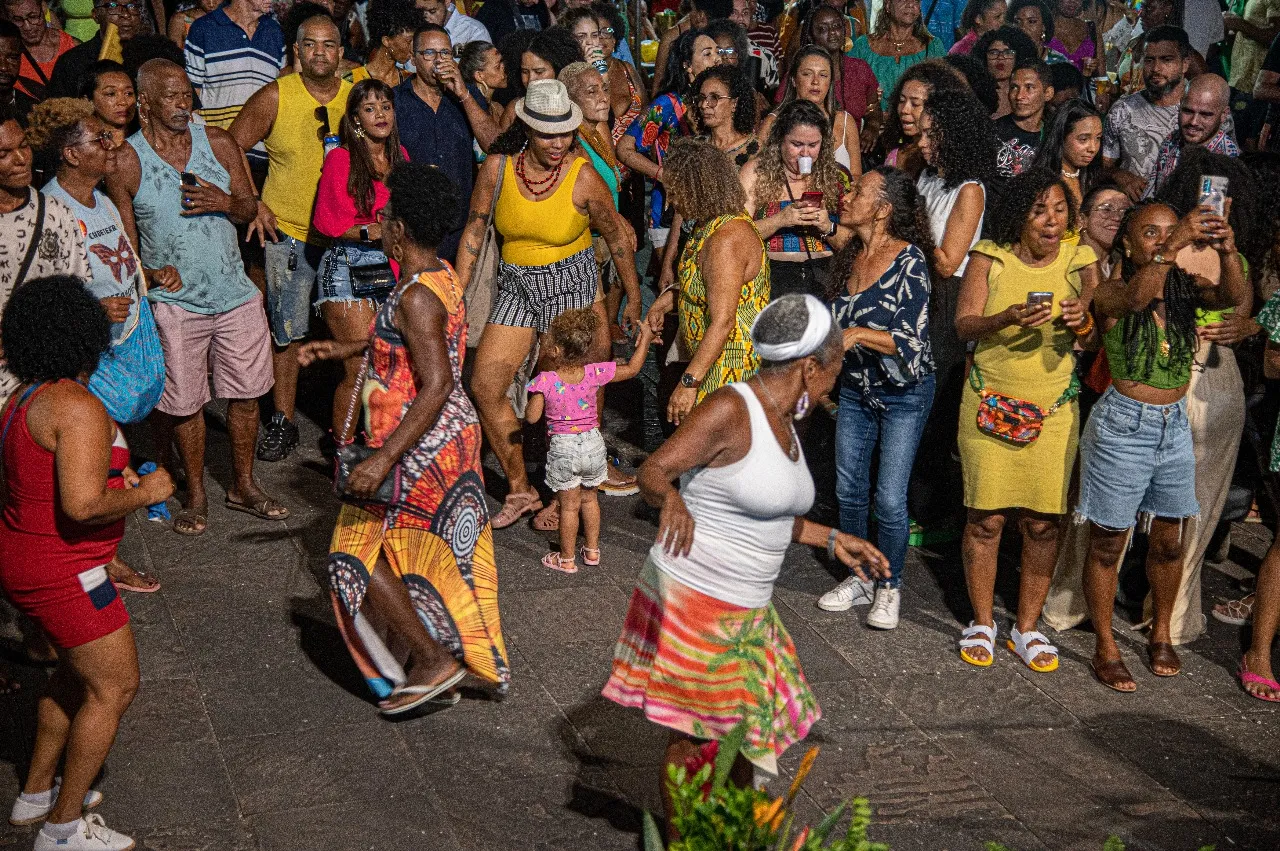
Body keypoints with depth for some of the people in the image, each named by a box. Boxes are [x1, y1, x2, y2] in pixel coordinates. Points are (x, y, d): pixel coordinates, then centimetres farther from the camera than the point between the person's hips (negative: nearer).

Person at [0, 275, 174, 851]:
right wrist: (143, 494, -14)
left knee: (78, 669, 26)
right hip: (62, 572, -10)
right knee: (113, 687, 3)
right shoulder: (79, 408, -23)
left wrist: (114, 476, 16)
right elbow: (83, 506, -31)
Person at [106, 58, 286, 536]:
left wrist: (225, 203, -14)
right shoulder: (126, 162, -7)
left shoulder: (219, 143, 1)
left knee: (246, 394, 11)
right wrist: (149, 280, -7)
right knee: (185, 403, 5)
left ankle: (242, 486, 29)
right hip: (174, 302, -3)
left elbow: (249, 207, 8)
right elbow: (125, 244, -1)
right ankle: (195, 494, 25)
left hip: (236, 294, 3)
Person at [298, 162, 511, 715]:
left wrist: (382, 459, -31)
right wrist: (340, 350, 26)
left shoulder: (417, 297, -23)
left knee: (361, 553, 4)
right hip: (455, 437, 10)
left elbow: (436, 386, -30)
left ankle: (432, 660, 5)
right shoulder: (443, 277, 6)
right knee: (437, 555, 19)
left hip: (420, 449, -9)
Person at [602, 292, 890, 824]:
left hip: (744, 610, 9)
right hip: (692, 602, -9)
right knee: (692, 736, 4)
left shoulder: (782, 421, 10)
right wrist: (671, 499, -42)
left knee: (742, 728, 18)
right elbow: (652, 471, -21)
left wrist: (832, 540, 22)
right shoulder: (730, 409, -18)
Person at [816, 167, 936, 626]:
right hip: (855, 390, 6)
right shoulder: (848, 257, 2)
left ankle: (889, 587, 14)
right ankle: (858, 578, 27)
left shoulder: (909, 259, -19)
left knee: (890, 499, -5)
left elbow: (911, 339, -25)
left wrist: (859, 334, -36)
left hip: (904, 392, -6)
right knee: (849, 491, 10)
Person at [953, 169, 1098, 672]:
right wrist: (1009, 318, -25)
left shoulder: (1080, 261, 5)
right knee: (987, 517, -1)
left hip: (1055, 408, 2)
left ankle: (1027, 628, 16)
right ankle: (982, 623, 16)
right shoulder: (989, 258, -1)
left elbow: (1098, 338, 5)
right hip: (990, 403, -1)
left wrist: (1082, 321, -18)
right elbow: (964, 325, -6)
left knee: (1043, 521, 0)